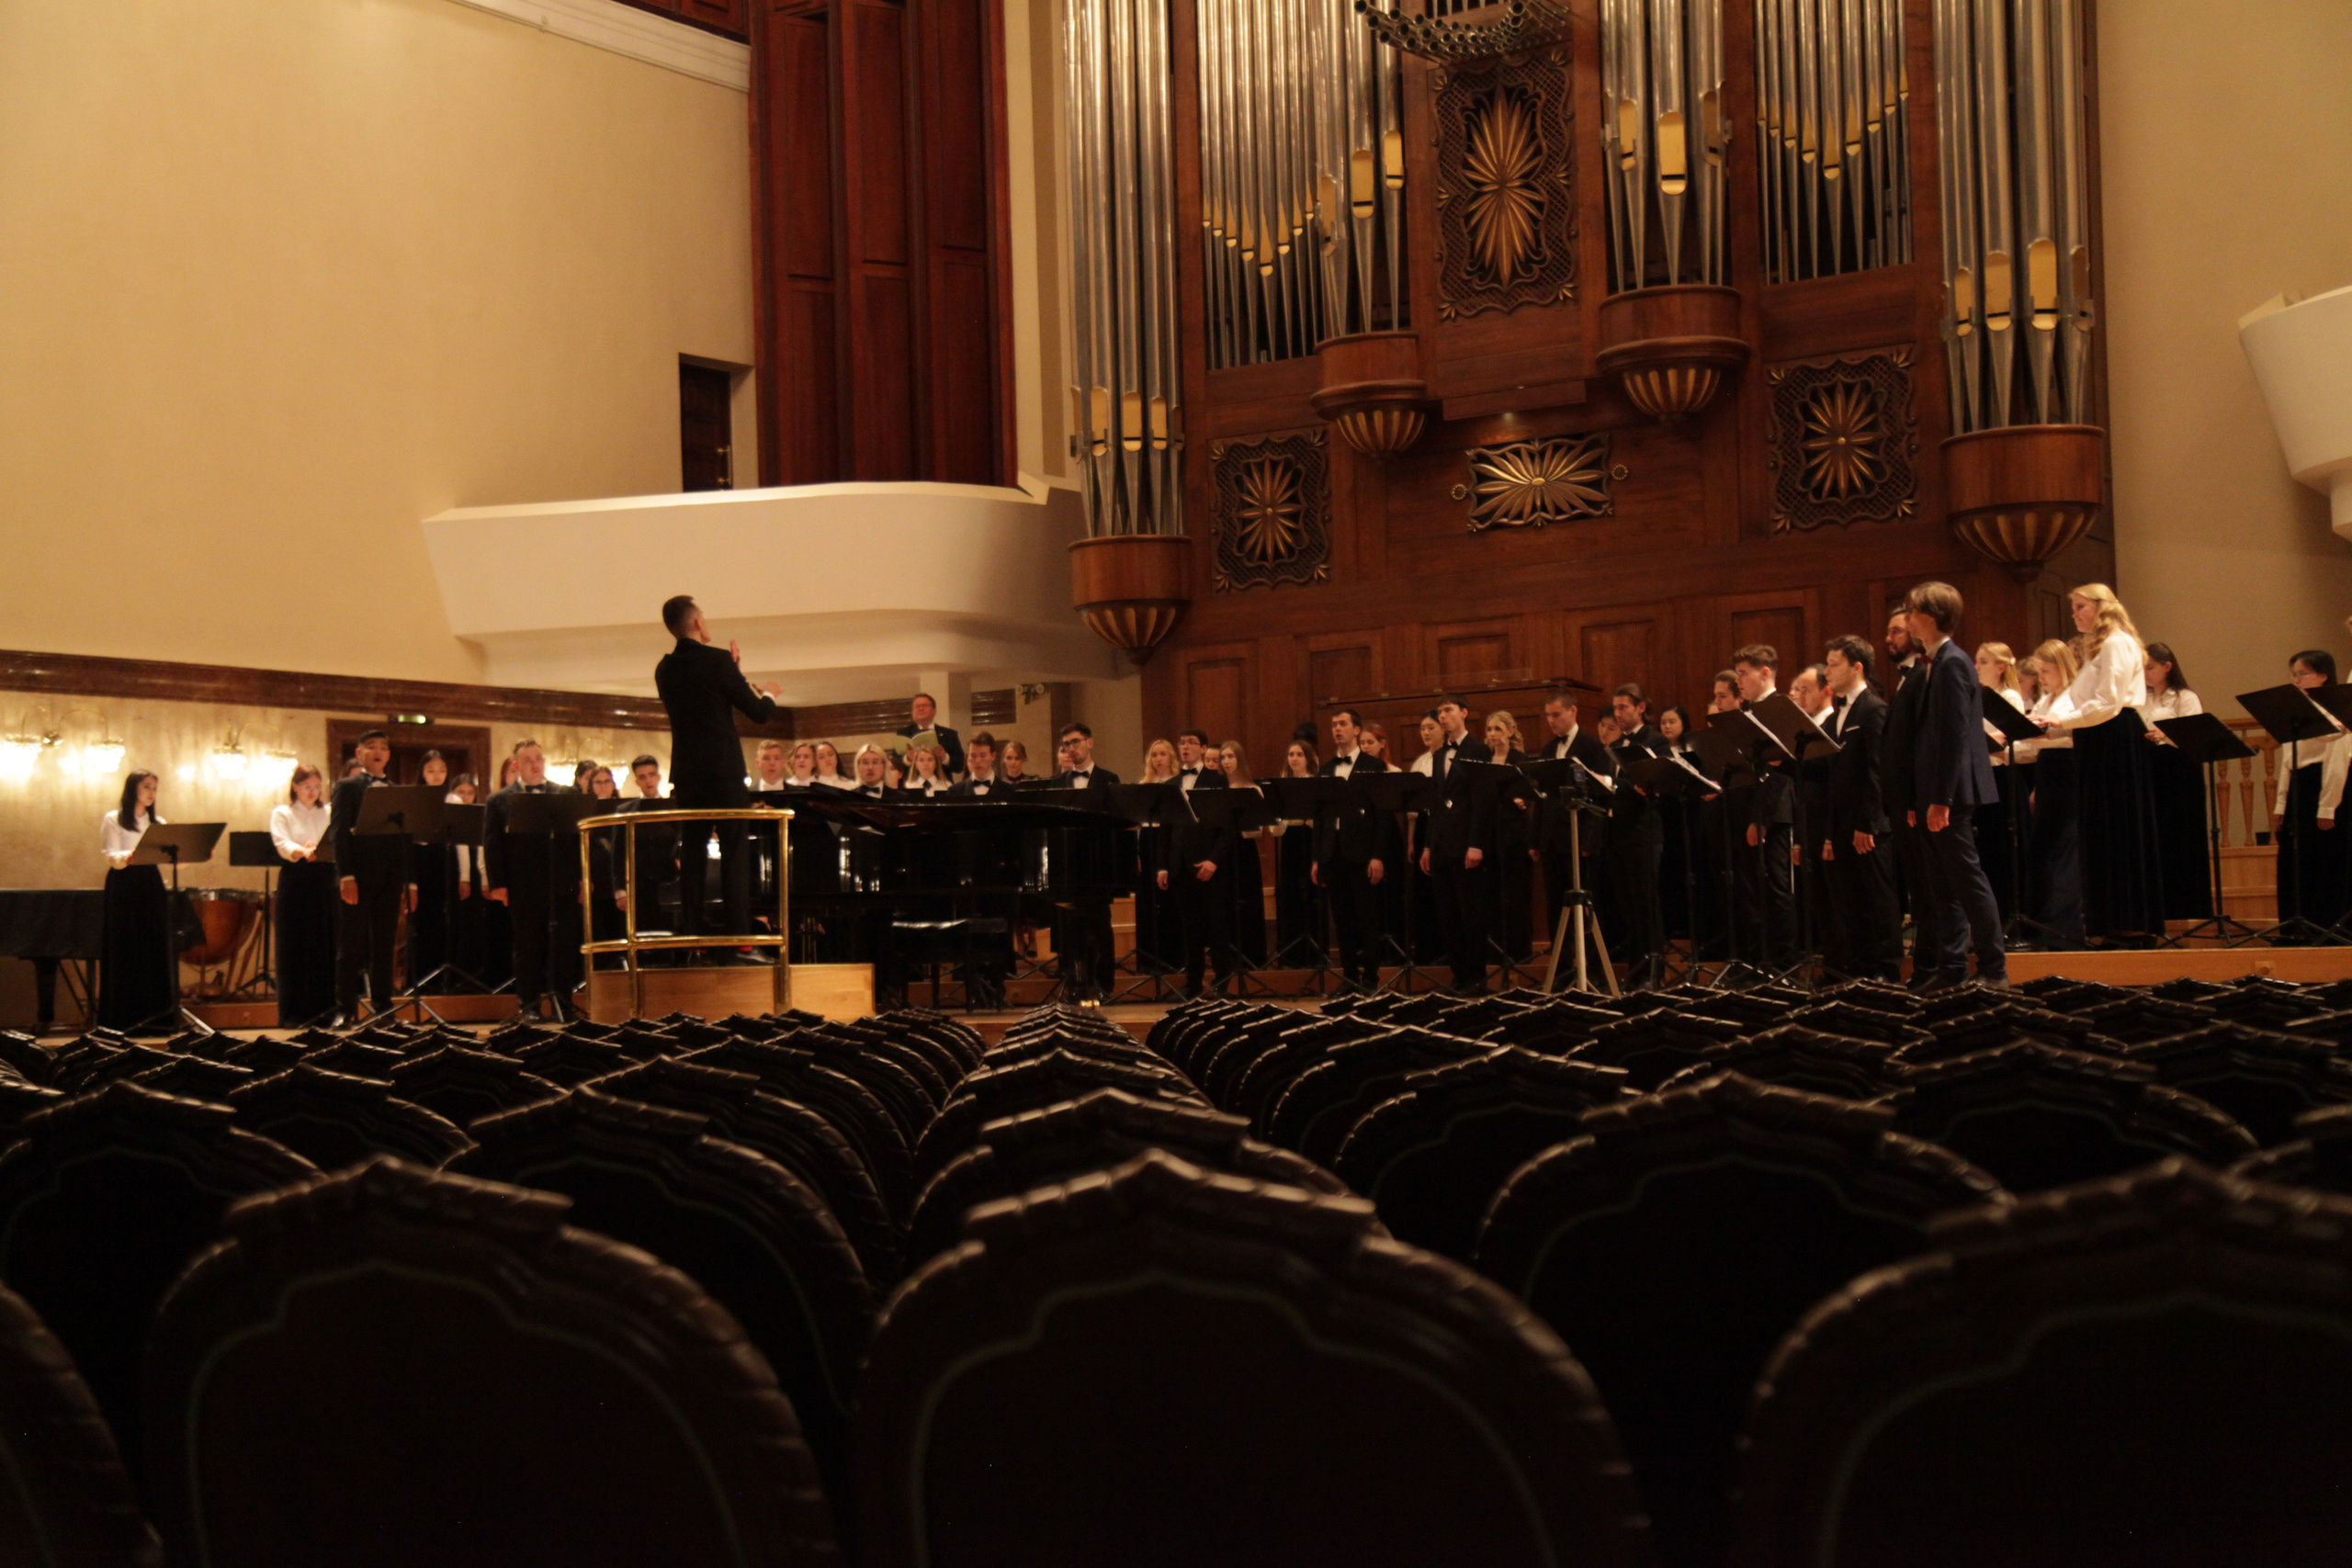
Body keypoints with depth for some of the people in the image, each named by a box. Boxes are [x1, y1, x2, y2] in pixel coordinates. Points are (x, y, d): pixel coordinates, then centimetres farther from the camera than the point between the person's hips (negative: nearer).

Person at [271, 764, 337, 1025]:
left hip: (324, 880, 2)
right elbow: (282, 844, -11)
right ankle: (293, 1013, 0)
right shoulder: (282, 814, 6)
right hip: (295, 882, -2)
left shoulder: (329, 813, 14)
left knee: (326, 944, 0)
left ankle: (324, 1009, 5)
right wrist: (302, 852, -32)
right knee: (294, 946, -3)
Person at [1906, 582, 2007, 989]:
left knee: (1967, 879, -6)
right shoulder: (1933, 663, 15)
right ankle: (1950, 967, 14)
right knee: (1943, 886, 10)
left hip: (1951, 794, -10)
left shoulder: (1952, 663, -13)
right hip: (1933, 795, 10)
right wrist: (1918, 800, 16)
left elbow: (1955, 737, -19)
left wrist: (1941, 800, -21)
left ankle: (1994, 968, -1)